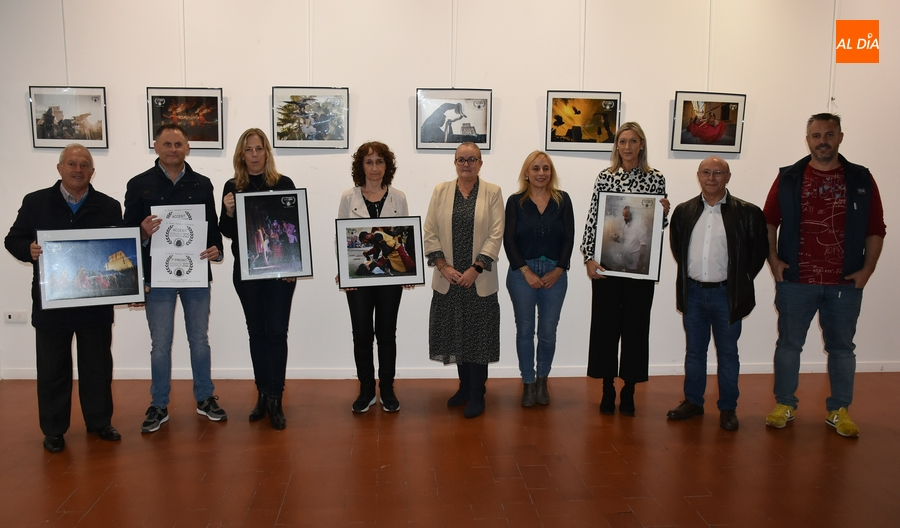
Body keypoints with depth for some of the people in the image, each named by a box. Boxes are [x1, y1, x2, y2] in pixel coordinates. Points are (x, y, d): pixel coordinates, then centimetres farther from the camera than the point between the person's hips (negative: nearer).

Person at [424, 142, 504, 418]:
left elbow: (496, 235, -5)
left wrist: (475, 268, -13)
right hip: (448, 279, 2)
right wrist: (443, 266, -8)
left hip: (479, 279, -2)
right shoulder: (441, 191, 6)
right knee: (456, 335, 9)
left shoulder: (492, 193, 1)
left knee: (478, 336, 1)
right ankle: (464, 386, 27)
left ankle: (477, 395, 14)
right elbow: (429, 232, 3)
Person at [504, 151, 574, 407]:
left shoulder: (562, 200, 4)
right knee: (525, 330, 6)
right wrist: (527, 272, -11)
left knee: (548, 332, 6)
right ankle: (528, 383, 20)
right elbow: (509, 240, -4)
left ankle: (542, 380, 25)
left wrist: (558, 270, -8)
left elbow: (569, 238, 2)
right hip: (522, 273, -1)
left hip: (555, 273, 1)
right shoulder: (516, 201, 1)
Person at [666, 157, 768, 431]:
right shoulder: (684, 211, 3)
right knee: (694, 351, 13)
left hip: (727, 295, -3)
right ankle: (692, 402, 25)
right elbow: (676, 244, 16)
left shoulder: (747, 212, -6)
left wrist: (741, 279, 0)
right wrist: (689, 271, 10)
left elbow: (760, 250, 1)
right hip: (693, 293, 3)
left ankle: (728, 408, 19)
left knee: (727, 354, 7)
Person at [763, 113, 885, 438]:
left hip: (845, 283, 1)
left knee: (841, 347, 11)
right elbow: (769, 221, 6)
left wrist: (867, 269, -3)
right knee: (789, 344, 8)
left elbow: (875, 229, 6)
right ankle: (784, 405, 21)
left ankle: (839, 411, 24)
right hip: (795, 280, -1)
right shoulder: (788, 178, 1)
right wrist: (773, 259, -3)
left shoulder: (861, 180, 3)